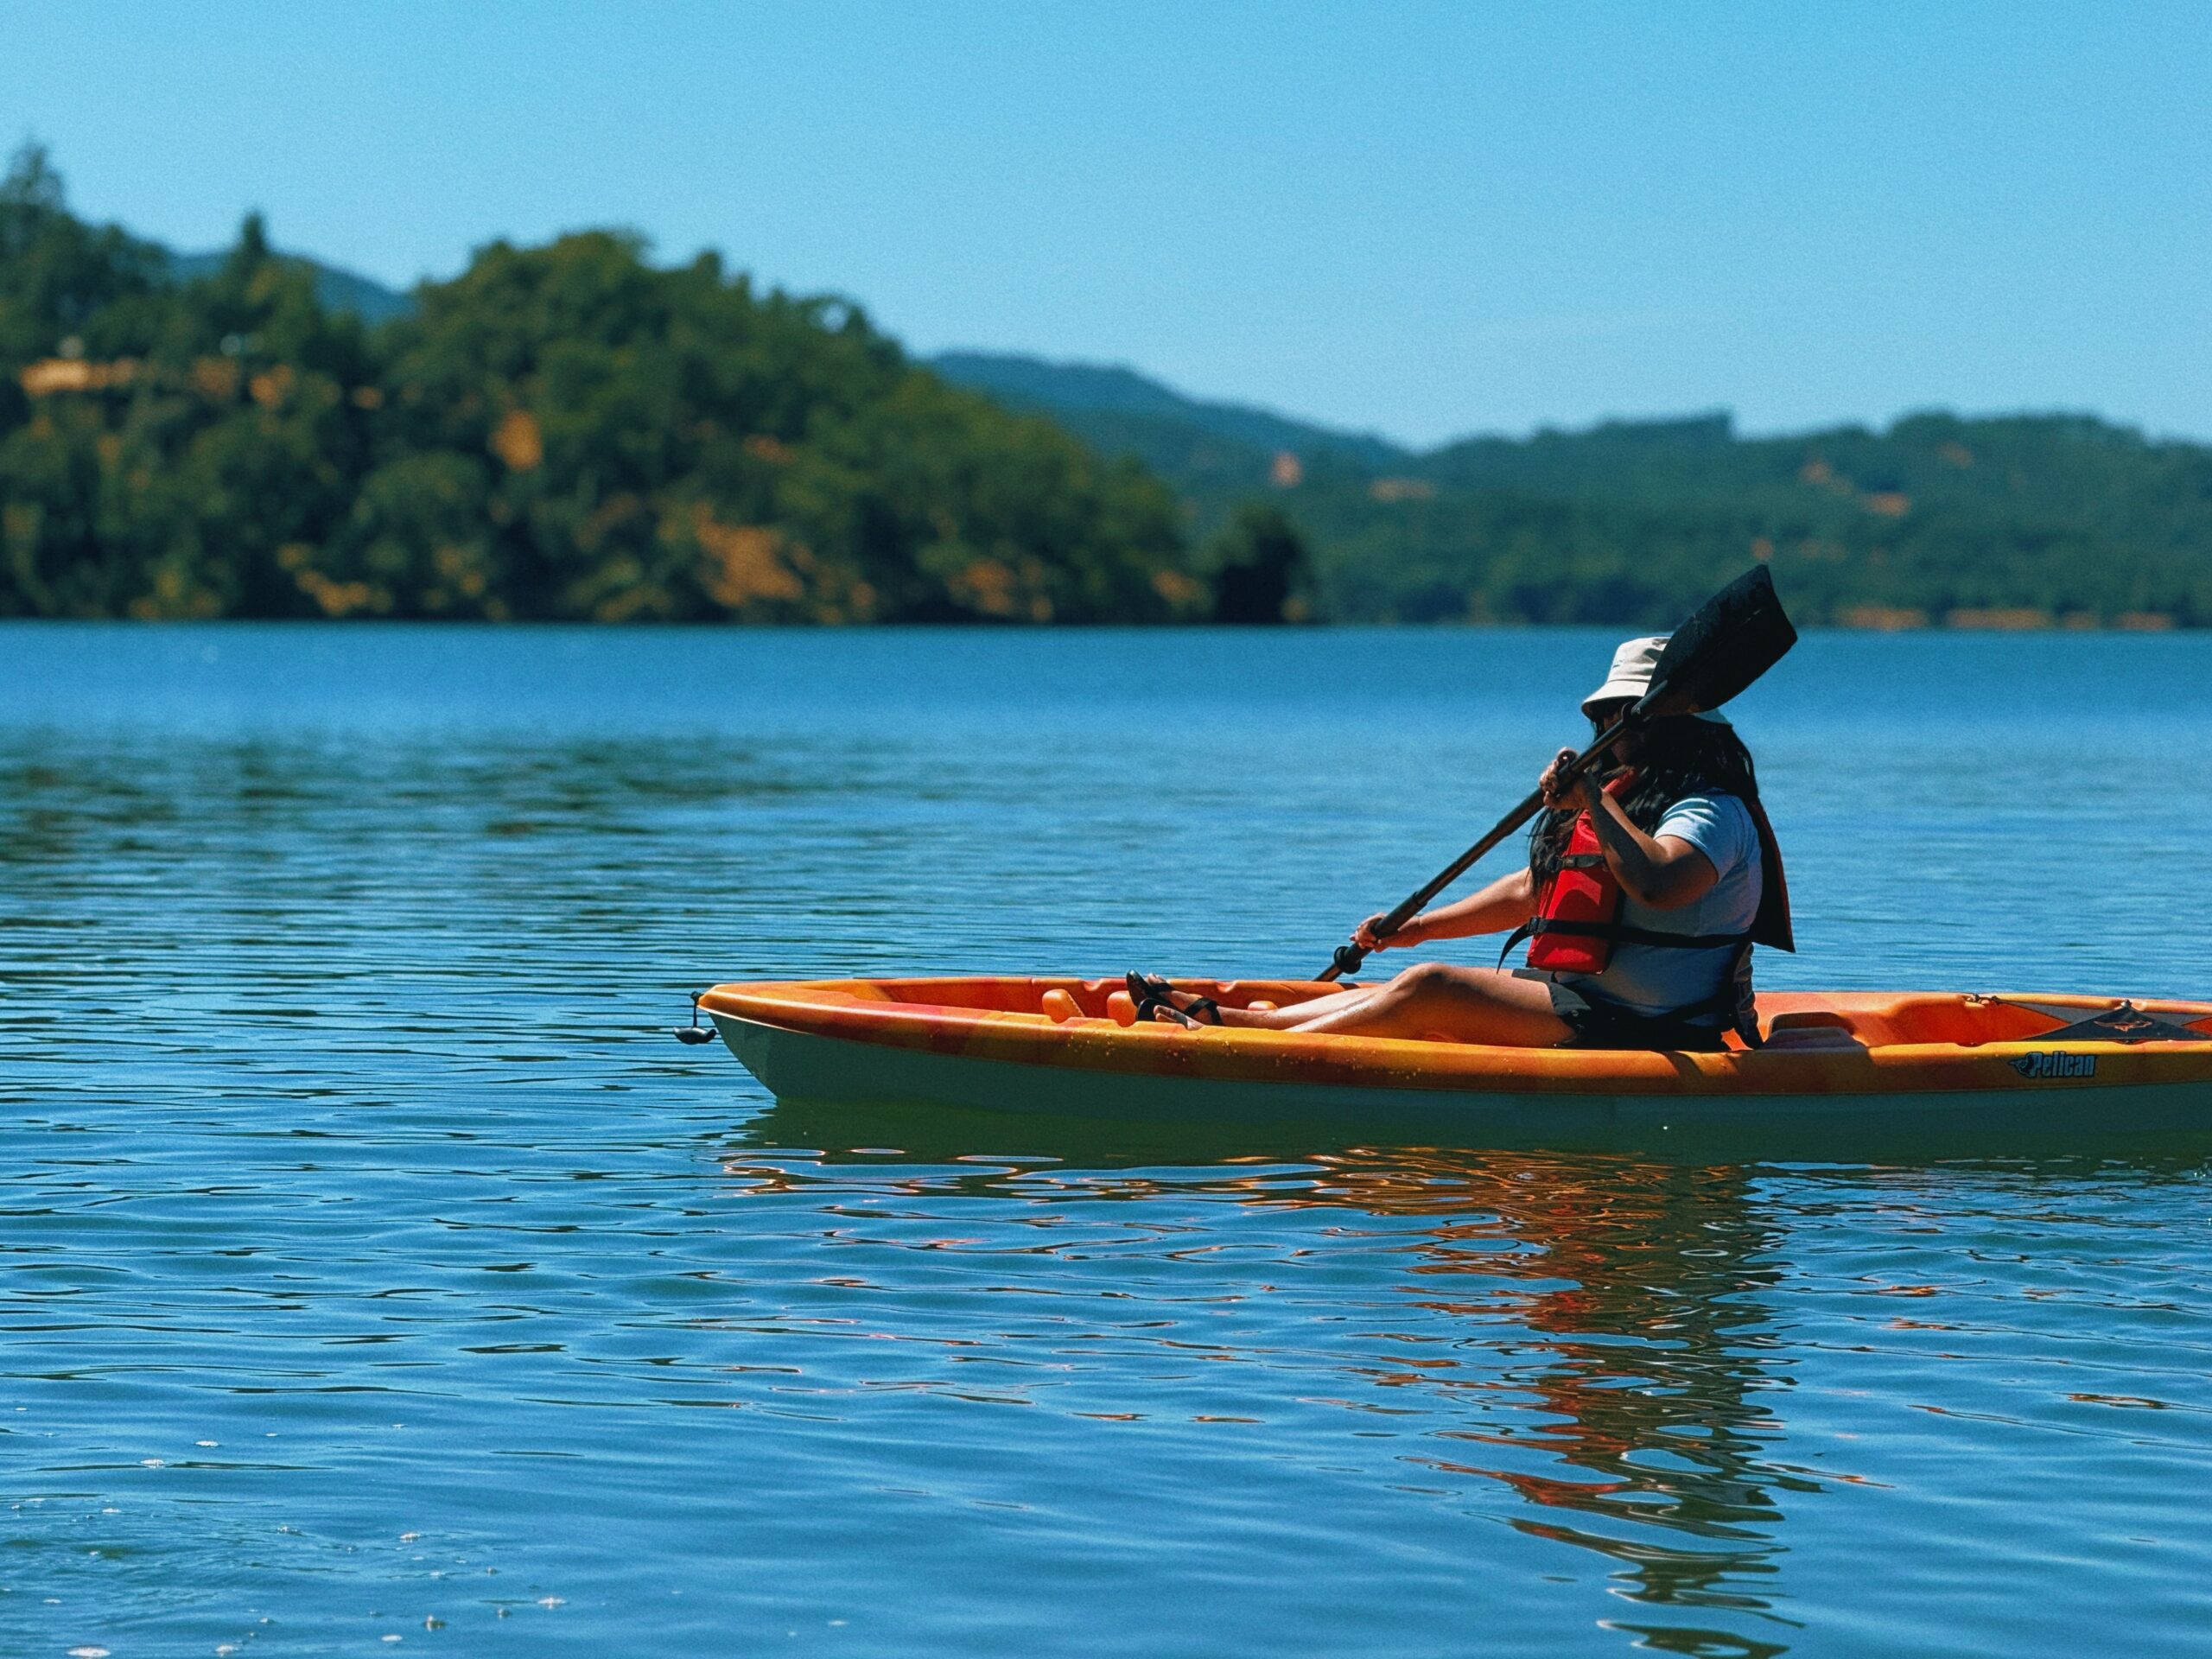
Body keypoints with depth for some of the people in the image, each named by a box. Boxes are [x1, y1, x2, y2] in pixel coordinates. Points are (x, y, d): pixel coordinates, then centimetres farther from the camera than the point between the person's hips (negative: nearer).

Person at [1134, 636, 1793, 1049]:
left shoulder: (1713, 813, -11)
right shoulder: (1622, 798, 22)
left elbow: (1659, 885, -34)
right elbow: (1529, 891, 28)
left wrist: (1594, 804, -26)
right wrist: (1417, 928, 22)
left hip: (1637, 1032, -10)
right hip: (1581, 1003, 10)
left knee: (1431, 989, -19)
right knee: (1422, 994, -1)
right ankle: (1215, 1017, -6)